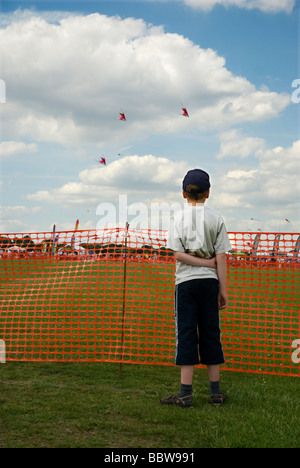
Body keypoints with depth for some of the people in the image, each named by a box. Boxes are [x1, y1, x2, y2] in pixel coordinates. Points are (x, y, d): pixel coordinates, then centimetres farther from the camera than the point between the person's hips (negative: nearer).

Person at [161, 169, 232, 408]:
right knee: (211, 332, 8)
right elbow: (221, 257, 0)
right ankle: (216, 391, 13)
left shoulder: (178, 218, 0)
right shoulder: (216, 218, 3)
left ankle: (186, 393, -2)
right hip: (209, 281, 2)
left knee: (186, 333, 0)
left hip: (186, 280, -2)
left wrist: (206, 263, -4)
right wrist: (223, 288, 2)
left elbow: (178, 254, -9)